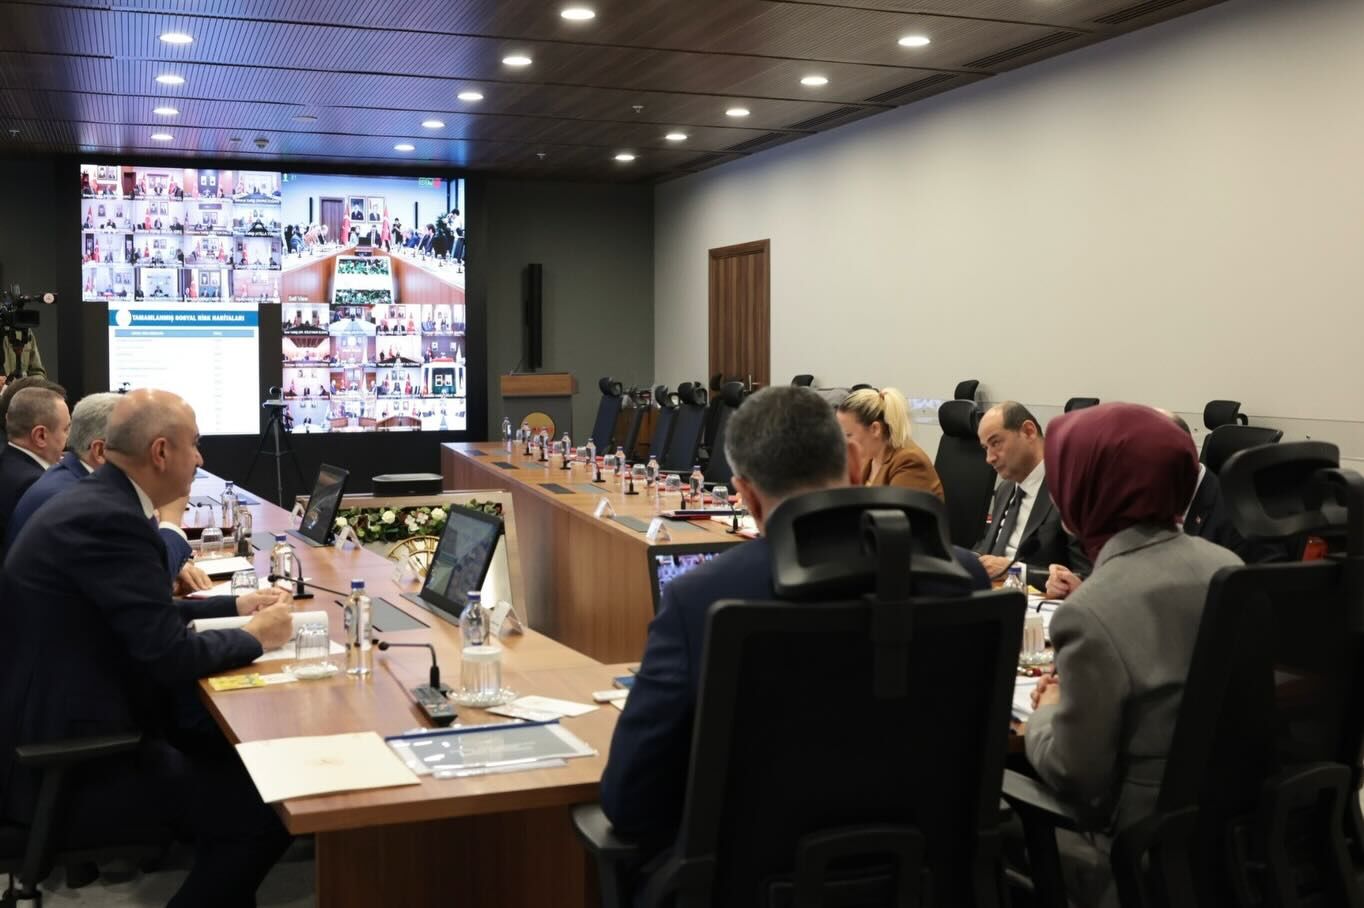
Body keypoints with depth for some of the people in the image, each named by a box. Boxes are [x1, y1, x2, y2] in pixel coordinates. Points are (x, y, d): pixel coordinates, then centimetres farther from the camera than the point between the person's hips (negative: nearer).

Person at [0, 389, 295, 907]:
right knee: (266, 808, -10)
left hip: (60, 735, 10)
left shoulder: (98, 501, 8)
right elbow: (171, 656, -24)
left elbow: (145, 613, 18)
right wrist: (255, 636, -7)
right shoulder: (107, 520, -22)